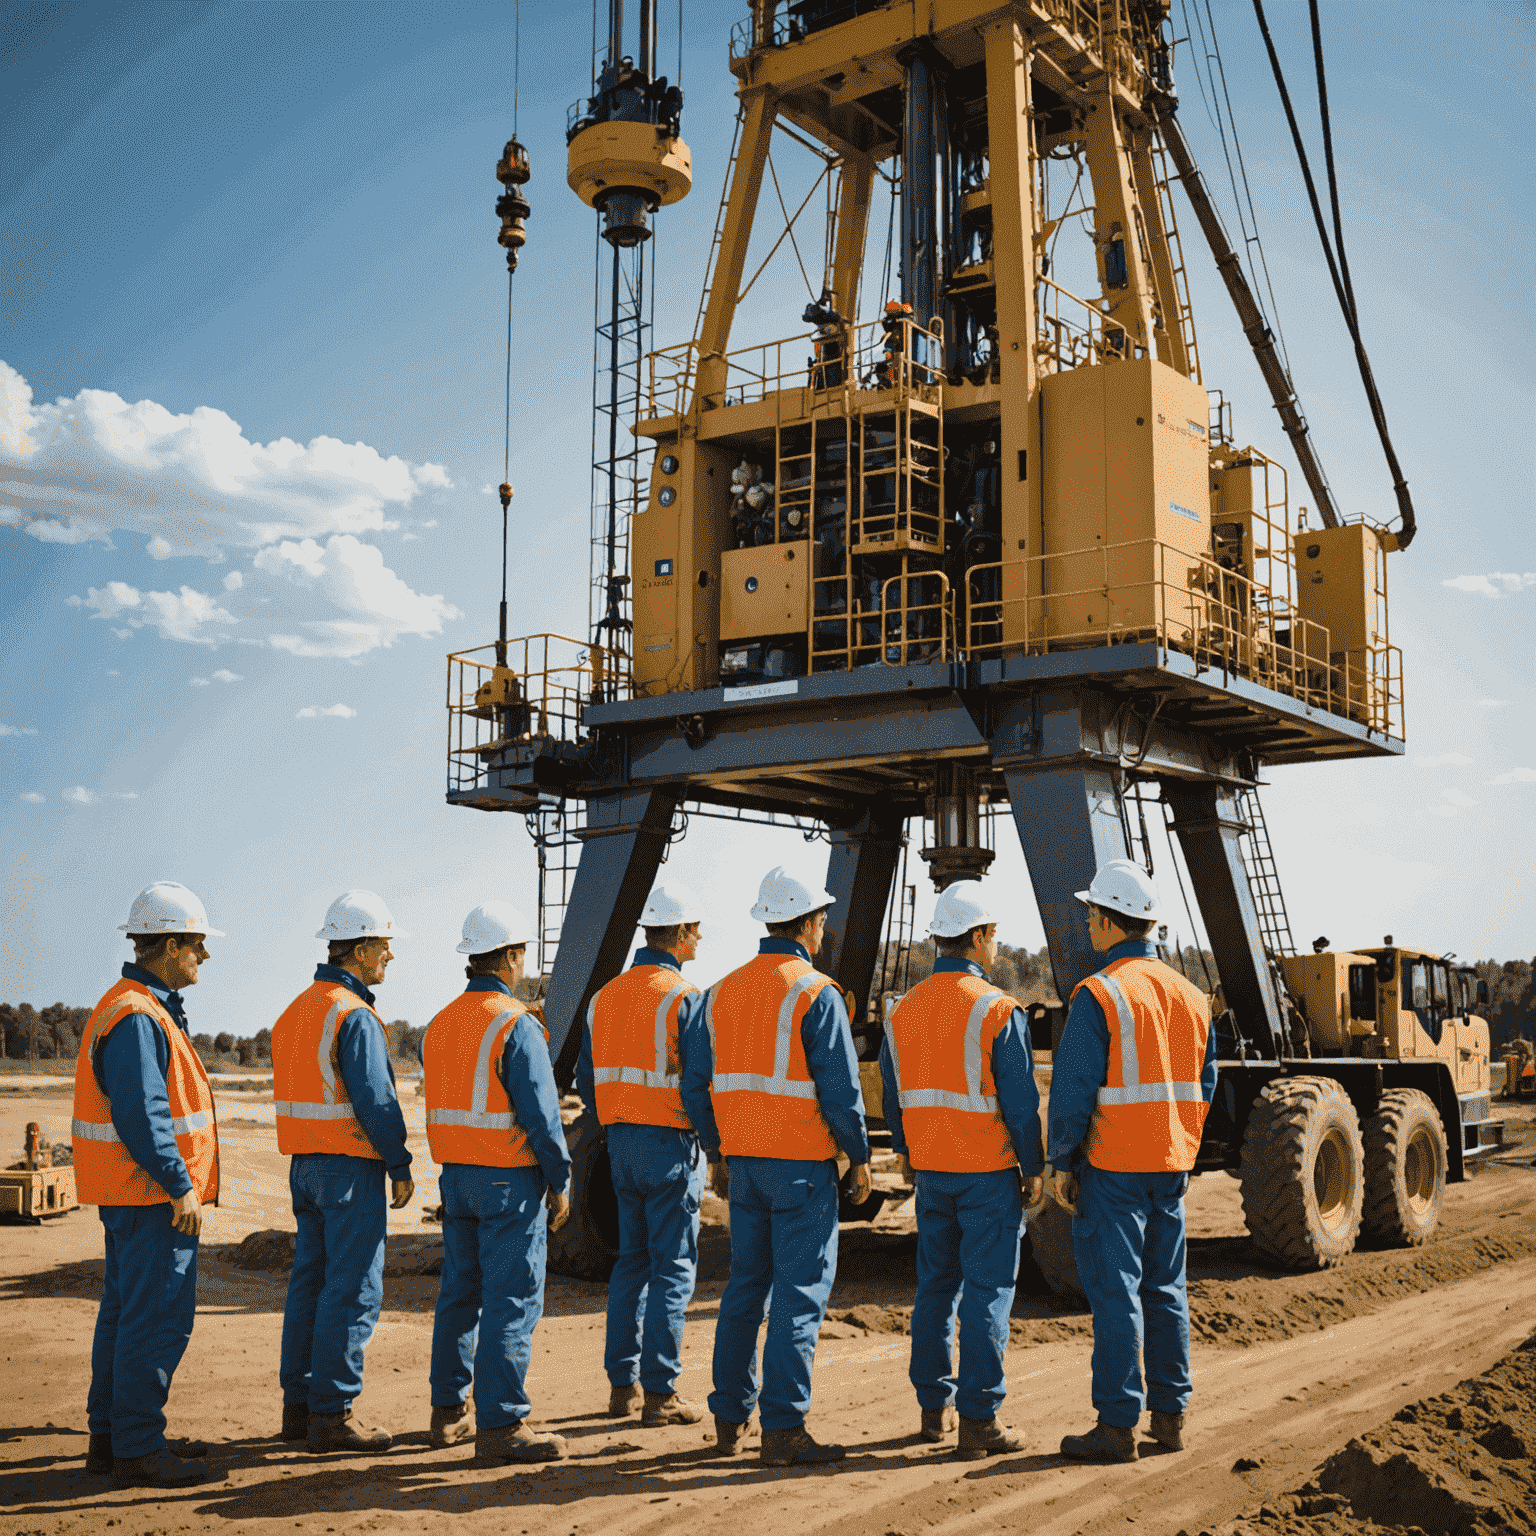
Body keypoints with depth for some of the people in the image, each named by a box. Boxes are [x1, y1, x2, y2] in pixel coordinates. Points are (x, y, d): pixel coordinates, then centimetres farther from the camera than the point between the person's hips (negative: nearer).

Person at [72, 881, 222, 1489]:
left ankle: (110, 1435, 25)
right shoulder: (137, 1016, -19)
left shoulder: (147, 1009, 15)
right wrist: (181, 1187, -21)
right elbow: (141, 1115, -24)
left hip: (133, 1192, 11)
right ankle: (136, 1450, 1)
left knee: (126, 1310, 16)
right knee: (158, 1318, -5)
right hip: (151, 1192, -11)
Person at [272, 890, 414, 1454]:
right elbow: (374, 1100, -19)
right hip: (350, 1168, -9)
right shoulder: (353, 1016, -16)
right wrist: (400, 1167, -11)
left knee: (310, 1282, 13)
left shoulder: (296, 1009, 14)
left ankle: (299, 1405, 19)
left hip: (304, 1165, 10)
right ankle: (331, 1416, -1)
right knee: (353, 1290, -4)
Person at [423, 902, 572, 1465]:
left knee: (459, 1292, 16)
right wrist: (559, 1182, -8)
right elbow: (539, 1113, -16)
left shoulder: (440, 1023, 10)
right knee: (512, 1299, -3)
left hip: (455, 1176, 8)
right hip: (509, 1180, -8)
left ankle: (448, 1411, 23)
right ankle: (500, 1426, -2)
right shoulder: (516, 1025, -15)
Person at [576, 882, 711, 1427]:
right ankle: (660, 1394, 1)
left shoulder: (605, 997, 9)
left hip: (621, 1142, 7)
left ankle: (621, 1385, 19)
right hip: (671, 1142, -7)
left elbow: (588, 1081, 13)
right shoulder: (684, 998, -13)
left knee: (632, 1261, 15)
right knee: (673, 1268, -1)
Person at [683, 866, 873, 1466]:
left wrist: (717, 1153, 19)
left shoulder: (724, 991, 8)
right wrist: (860, 1158, -2)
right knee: (800, 1292, -1)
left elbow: (696, 1085, 10)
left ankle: (731, 1419, 20)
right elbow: (840, 1089, -14)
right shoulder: (817, 993, -12)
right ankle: (783, 1429, 0)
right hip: (802, 1165, -6)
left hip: (743, 1160, 7)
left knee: (745, 1286, 14)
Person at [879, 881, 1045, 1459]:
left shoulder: (904, 1010, 5)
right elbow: (1020, 1100, -13)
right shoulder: (997, 1009, -14)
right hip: (989, 1172, -6)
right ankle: (978, 1421, 2)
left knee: (936, 1285, 14)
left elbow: (893, 1096, 13)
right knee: (987, 1292, -1)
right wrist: (1034, 1169, -3)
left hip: (931, 1171, 6)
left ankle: (934, 1407, 21)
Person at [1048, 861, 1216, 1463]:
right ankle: (1170, 1415, 20)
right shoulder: (1190, 996, 9)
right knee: (1165, 1290, 14)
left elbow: (1073, 1090, -15)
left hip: (1112, 1166, -7)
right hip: (1171, 1166, 7)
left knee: (1115, 1294, -2)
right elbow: (1204, 1086, 14)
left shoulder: (1098, 994, -14)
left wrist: (1061, 1162, -7)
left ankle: (1118, 1425, 1)